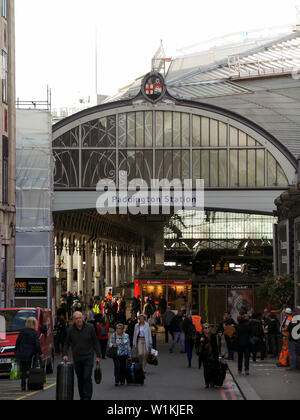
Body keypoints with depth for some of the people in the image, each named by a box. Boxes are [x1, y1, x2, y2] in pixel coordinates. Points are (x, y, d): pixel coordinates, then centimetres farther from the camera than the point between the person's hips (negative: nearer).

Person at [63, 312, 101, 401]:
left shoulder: (90, 328, -3)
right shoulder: (71, 330, 1)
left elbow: (96, 342, 2)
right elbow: (67, 343, 12)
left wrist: (98, 356, -1)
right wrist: (65, 354, -3)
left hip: (88, 357, -3)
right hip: (77, 358, 3)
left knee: (87, 378, -13)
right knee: (80, 379, 9)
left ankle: (87, 398, -14)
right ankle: (82, 397, 20)